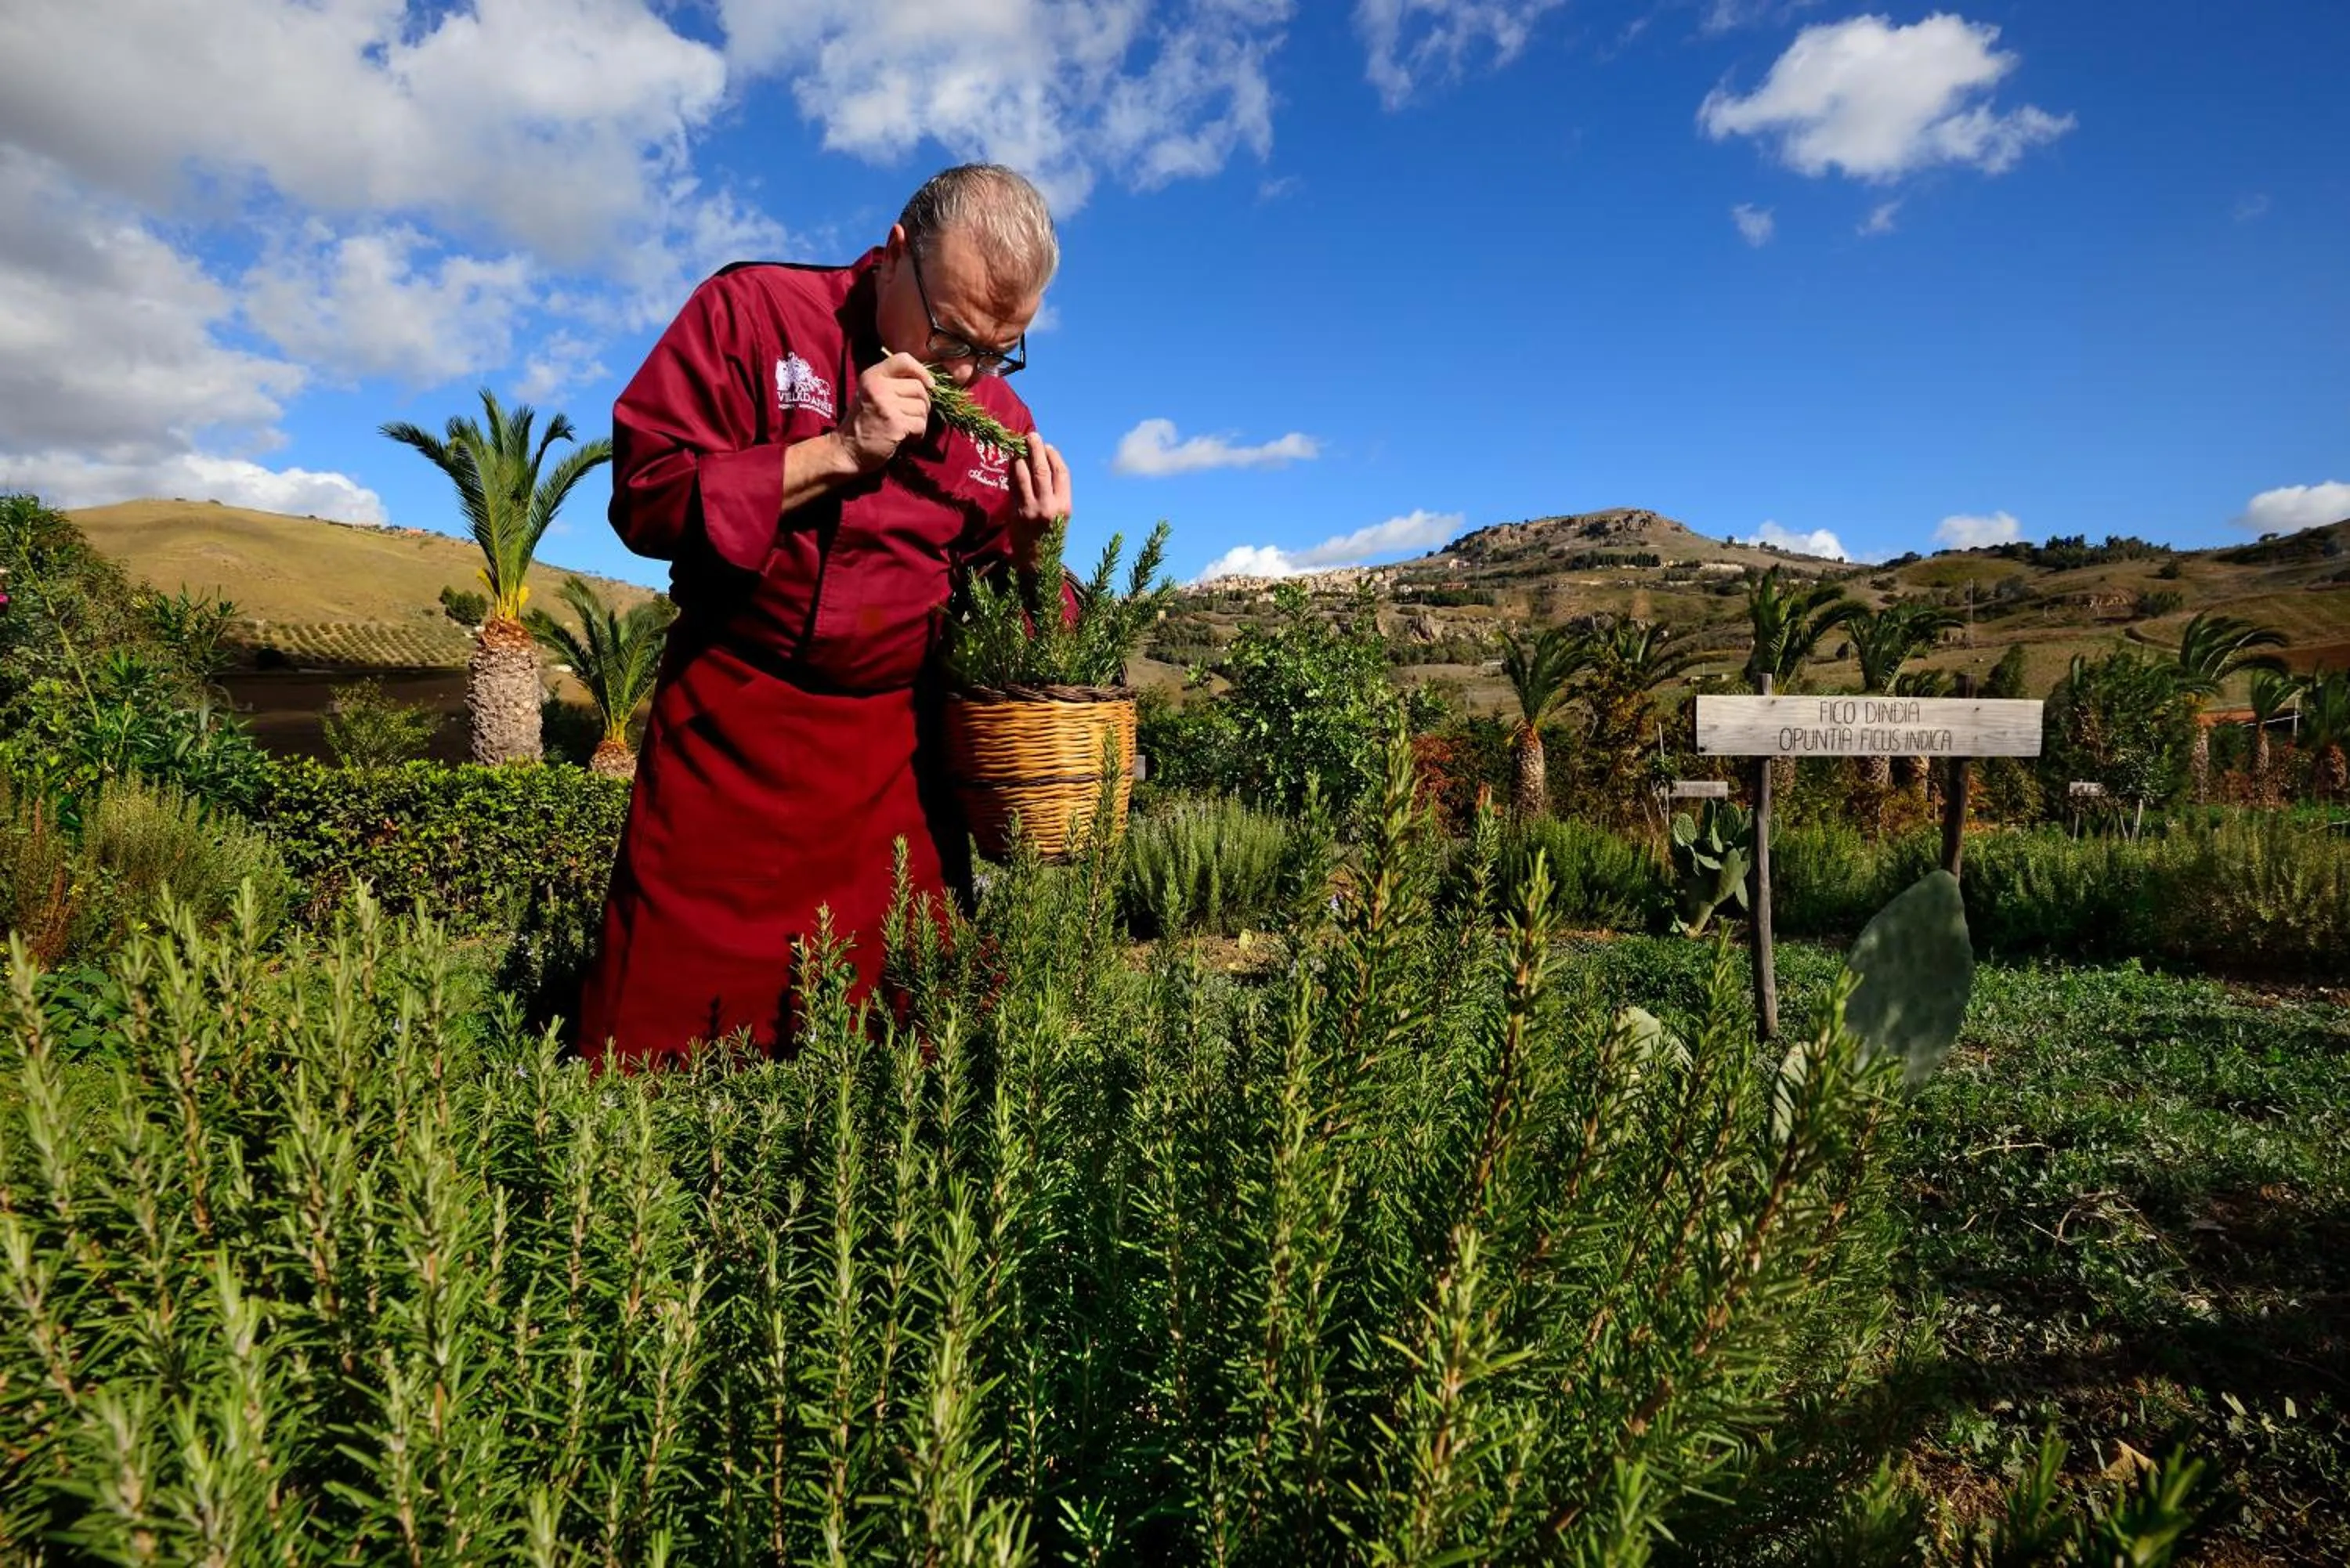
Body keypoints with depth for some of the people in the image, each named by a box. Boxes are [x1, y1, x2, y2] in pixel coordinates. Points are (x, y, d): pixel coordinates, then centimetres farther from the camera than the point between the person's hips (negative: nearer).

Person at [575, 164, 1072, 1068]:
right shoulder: (751, 312, -3)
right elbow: (647, 499, -11)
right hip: (727, 740, -2)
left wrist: (1031, 545, -8)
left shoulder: (998, 422, 7)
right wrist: (842, 450, -18)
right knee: (658, 1038, 3)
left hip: (894, 768, 3)